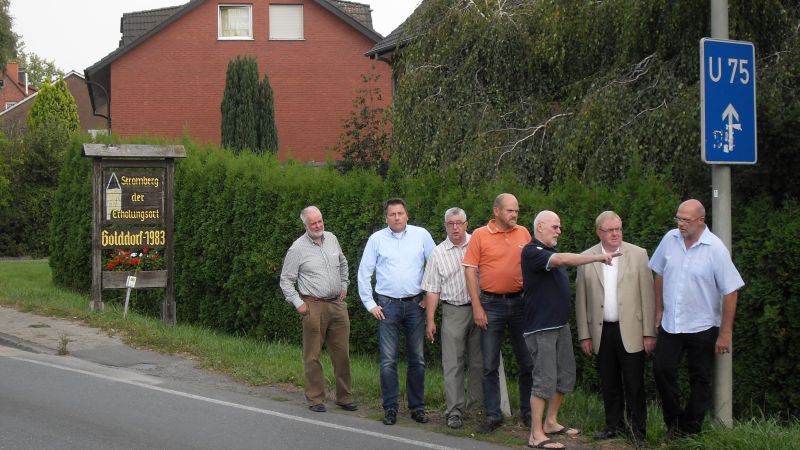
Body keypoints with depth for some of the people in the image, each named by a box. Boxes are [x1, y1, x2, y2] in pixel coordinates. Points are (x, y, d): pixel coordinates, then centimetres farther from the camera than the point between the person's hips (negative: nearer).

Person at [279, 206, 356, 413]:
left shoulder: (332, 239, 10)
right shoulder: (298, 248, -5)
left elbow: (343, 263, 29)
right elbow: (286, 280, 0)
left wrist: (344, 286, 21)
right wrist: (298, 303, -6)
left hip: (337, 304, 5)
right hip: (314, 306, -5)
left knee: (342, 353, 6)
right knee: (312, 355, -2)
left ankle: (344, 397, 15)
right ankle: (315, 399, 7)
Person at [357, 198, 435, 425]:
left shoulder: (421, 235, 3)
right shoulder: (377, 239, 2)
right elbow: (364, 273, 6)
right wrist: (370, 304, 2)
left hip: (415, 304, 1)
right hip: (388, 305, -1)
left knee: (417, 359, 6)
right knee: (388, 360, -3)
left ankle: (417, 407, 15)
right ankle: (390, 408, 5)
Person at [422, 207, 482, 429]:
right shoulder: (438, 253, 5)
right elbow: (432, 290, 5)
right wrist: (430, 320, 0)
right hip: (453, 312, 0)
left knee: (478, 361, 7)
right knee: (453, 363, -3)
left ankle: (476, 404, 19)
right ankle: (454, 411, -1)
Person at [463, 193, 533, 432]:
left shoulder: (523, 233, 5)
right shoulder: (480, 235, -4)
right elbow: (470, 271, -4)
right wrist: (477, 308, -9)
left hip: (520, 302, 2)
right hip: (491, 304, -2)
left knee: (527, 361, 7)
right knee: (490, 364, 3)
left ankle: (528, 411, 21)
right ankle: (493, 415, 12)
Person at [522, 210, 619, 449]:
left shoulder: (551, 252, 16)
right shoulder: (532, 252, -15)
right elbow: (563, 260, -29)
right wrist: (598, 257, -33)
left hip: (560, 324, 10)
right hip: (541, 327, -9)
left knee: (565, 376, 13)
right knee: (545, 379, -9)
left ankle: (551, 423, 26)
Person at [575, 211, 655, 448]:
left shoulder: (638, 254, -1)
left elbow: (647, 295, -2)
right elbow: (581, 300, 5)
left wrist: (649, 333, -6)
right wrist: (584, 335, 2)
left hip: (630, 331, -2)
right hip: (602, 332, 2)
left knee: (634, 384, 1)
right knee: (609, 383, 11)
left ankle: (638, 430, 12)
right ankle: (614, 425, 24)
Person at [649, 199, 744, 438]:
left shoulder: (715, 249, -16)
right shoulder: (670, 239, -5)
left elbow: (730, 292, -13)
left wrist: (725, 333, -12)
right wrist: (659, 310, 10)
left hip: (702, 328, -3)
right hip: (670, 324, 3)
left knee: (700, 380, 8)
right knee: (662, 369, 3)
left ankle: (690, 430, 21)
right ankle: (674, 421, 23)